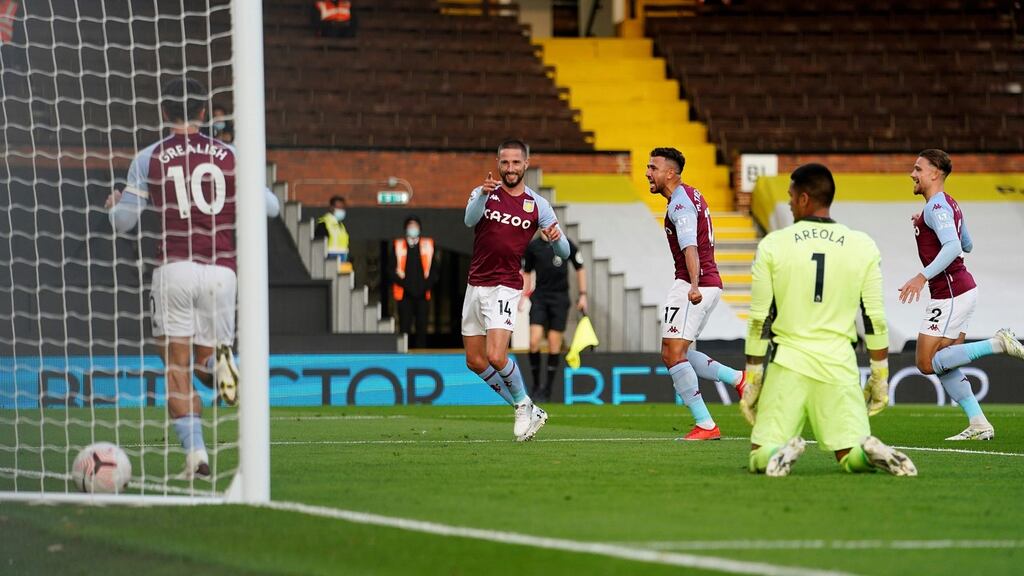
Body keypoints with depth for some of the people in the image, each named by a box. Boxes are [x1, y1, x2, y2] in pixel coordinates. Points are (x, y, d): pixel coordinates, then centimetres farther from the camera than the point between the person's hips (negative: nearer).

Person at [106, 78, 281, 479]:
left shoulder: (149, 159, 3)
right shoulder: (229, 156, 8)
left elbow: (122, 222, 4)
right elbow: (271, 207, 11)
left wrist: (113, 204, 28)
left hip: (174, 269, -2)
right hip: (221, 271, 2)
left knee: (177, 373, 4)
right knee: (204, 359, 16)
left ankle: (195, 453, -13)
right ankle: (218, 361, -22)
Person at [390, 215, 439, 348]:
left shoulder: (428, 245, 10)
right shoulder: (398, 245, 6)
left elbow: (433, 269, 10)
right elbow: (393, 270, 3)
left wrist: (427, 285, -4)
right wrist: (404, 284, -9)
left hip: (422, 293, 2)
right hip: (404, 294, -2)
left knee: (422, 327, 1)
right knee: (405, 327, -4)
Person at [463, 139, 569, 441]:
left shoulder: (538, 205, 1)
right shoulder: (484, 193, 3)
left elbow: (564, 252, -1)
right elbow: (470, 219, -19)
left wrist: (556, 238, -25)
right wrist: (483, 195, -40)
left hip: (505, 289, -4)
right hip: (475, 287, 4)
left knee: (496, 357, -19)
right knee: (475, 362, 6)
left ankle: (525, 405, 5)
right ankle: (524, 409, 21)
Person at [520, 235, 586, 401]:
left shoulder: (566, 245, -1)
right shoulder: (533, 246, 3)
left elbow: (580, 269, 8)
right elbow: (527, 272, 15)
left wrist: (583, 294, 3)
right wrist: (524, 295, 5)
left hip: (560, 299, -1)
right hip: (539, 297, 1)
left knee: (554, 345, -1)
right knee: (534, 342, -12)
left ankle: (547, 388, 9)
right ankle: (536, 384, 2)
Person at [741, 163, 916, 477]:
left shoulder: (773, 245, -1)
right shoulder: (863, 247, 2)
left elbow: (759, 320, 1)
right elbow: (875, 320, 3)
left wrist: (752, 380, 8)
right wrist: (880, 376, 12)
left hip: (787, 365, -1)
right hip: (839, 367, 1)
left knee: (760, 456, 6)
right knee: (852, 456, 9)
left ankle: (782, 451, -29)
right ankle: (870, 450, -27)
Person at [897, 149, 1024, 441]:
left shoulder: (937, 207, -15)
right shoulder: (949, 205, 16)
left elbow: (953, 247, -29)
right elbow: (967, 244, 29)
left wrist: (922, 277, -35)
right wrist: (925, 226, 29)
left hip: (951, 294, -10)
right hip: (961, 289, 10)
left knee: (928, 363, -8)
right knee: (944, 365, 10)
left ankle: (998, 343, -11)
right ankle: (978, 424, 5)